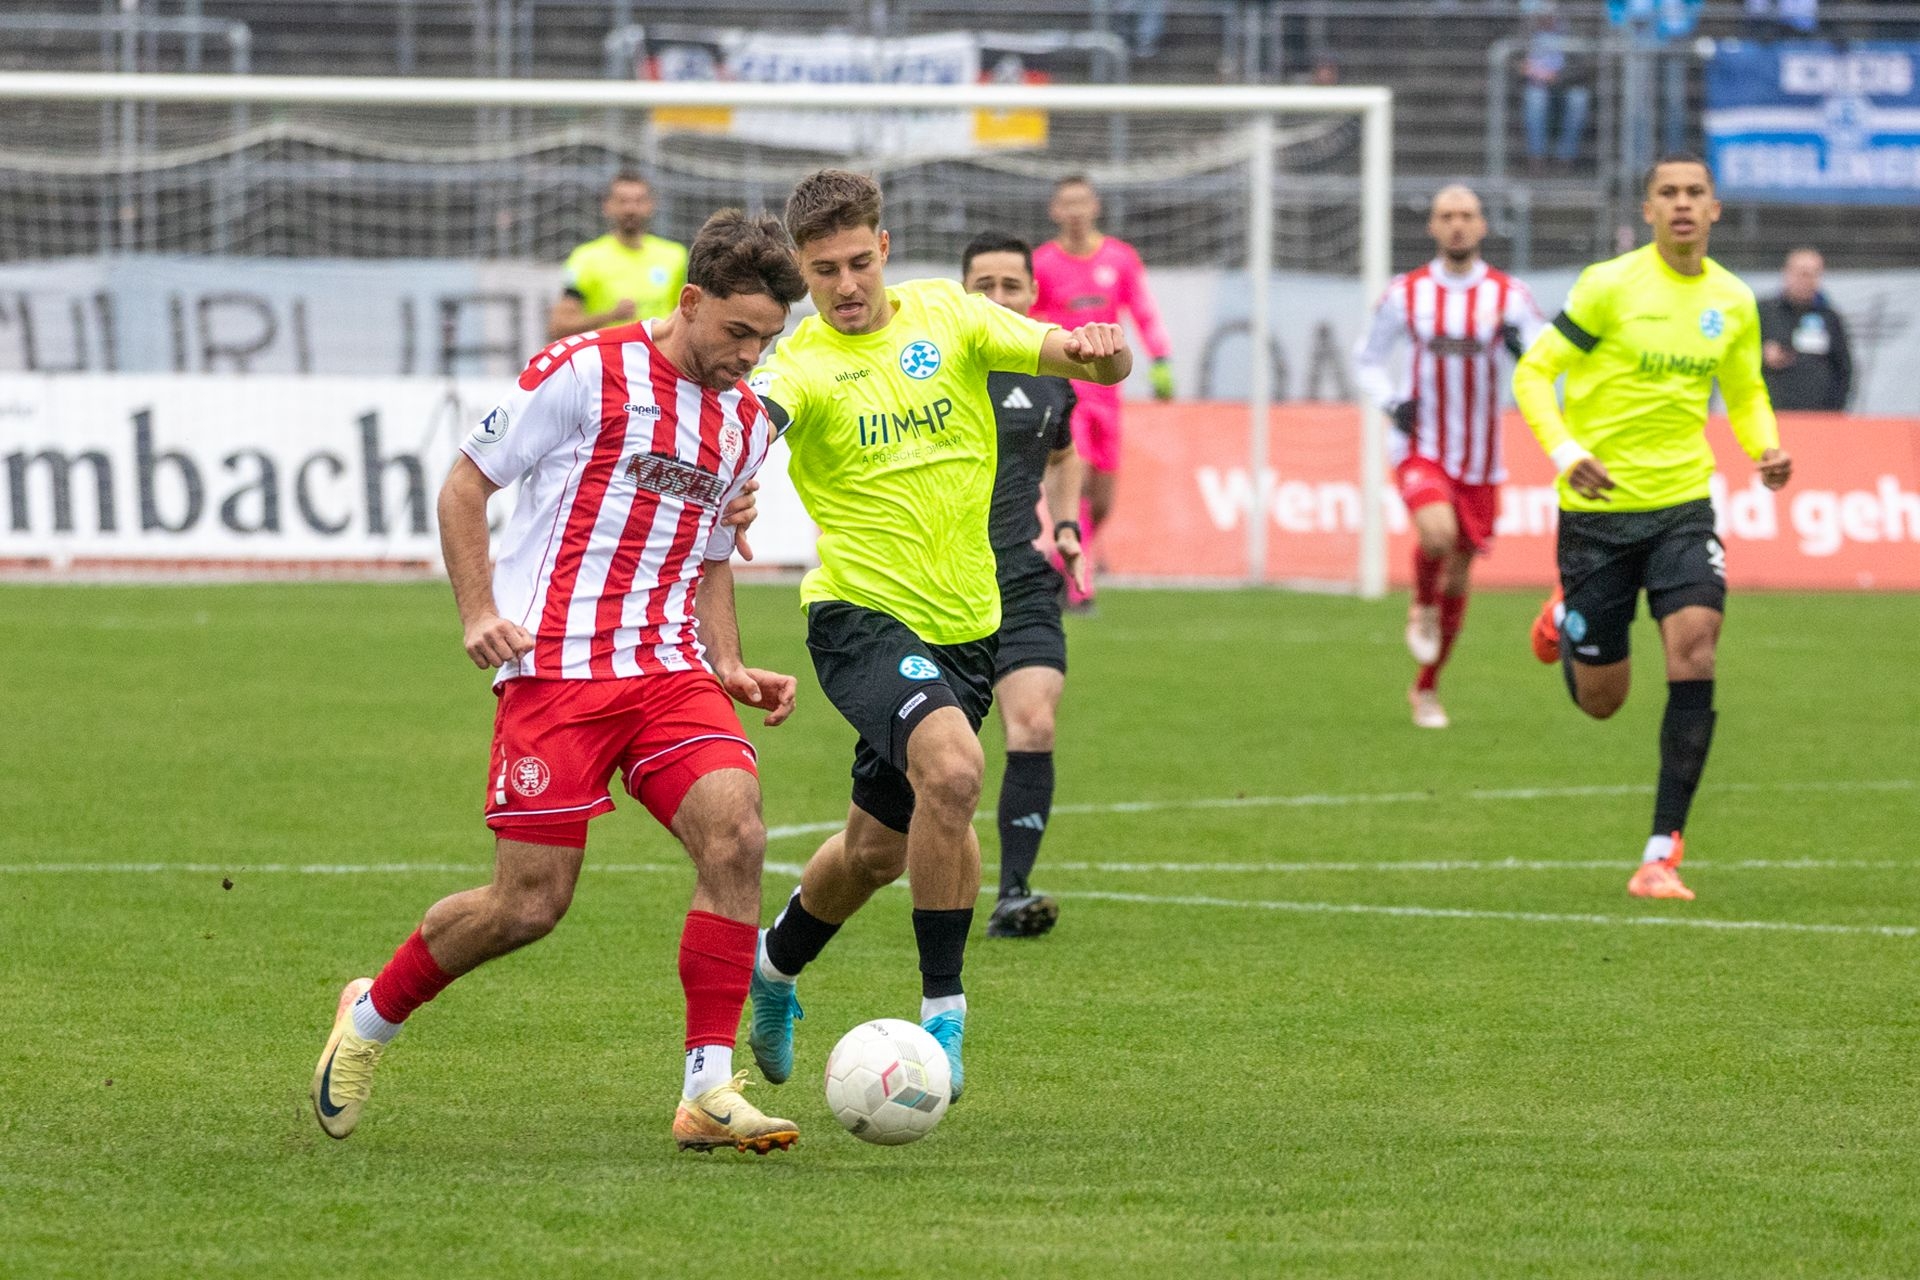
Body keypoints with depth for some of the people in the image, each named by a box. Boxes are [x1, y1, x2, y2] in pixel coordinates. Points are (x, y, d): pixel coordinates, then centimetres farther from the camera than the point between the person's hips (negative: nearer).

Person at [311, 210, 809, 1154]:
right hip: (554, 667, -5)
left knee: (735, 832, -19)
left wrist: (732, 669, 12)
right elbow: (465, 483, 1)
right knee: (529, 904, -7)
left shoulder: (746, 423, 15)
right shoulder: (585, 372, -5)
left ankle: (708, 1091, -16)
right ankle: (371, 1015, 21)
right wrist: (478, 611, -11)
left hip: (669, 669, 6)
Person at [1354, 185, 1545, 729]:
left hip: (1480, 457, 2)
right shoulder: (1407, 293, 0)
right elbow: (1367, 357, 12)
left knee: (1459, 575, 8)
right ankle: (1422, 607, 3)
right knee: (1437, 533, -30)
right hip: (1420, 449, -2)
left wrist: (1522, 345, -24)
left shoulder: (1509, 295, 0)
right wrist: (1390, 402, -7)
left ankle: (1427, 688, 26)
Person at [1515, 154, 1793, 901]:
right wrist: (1565, 452, -23)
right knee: (1601, 700, 6)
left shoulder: (1733, 303, 4)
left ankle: (1662, 854, -12)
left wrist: (1767, 450, -3)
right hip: (1598, 508, -2)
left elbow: (1745, 393, 19)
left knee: (1694, 650, -19)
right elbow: (1533, 372, -8)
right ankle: (1564, 619, 45)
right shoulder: (1610, 286, -10)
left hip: (1682, 506, 2)